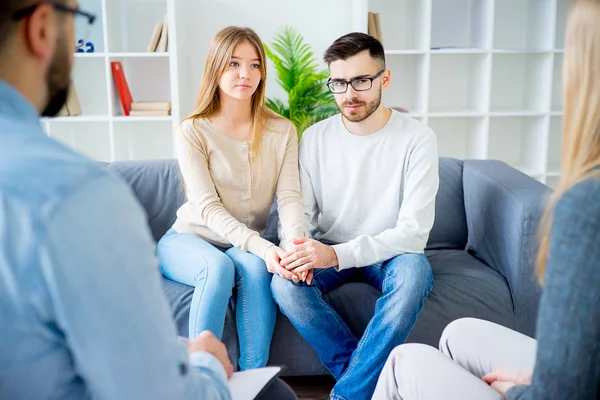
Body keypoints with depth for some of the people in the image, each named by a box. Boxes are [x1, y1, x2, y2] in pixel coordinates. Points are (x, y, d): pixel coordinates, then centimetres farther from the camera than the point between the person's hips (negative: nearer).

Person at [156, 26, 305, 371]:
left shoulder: (282, 132, 0)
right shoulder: (193, 131, -8)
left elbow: (289, 197, -11)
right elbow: (209, 208, -17)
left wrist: (295, 242, -34)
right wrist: (262, 246, -32)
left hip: (249, 247, 2)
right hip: (188, 239, -1)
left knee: (253, 266, -33)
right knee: (219, 266, -35)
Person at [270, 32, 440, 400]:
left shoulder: (417, 139, -13)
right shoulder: (315, 138, -3)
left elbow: (414, 231, -18)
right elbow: (301, 213, 1)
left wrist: (338, 254, -31)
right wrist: (299, 249, -25)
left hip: (389, 254, -2)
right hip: (328, 253, 2)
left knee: (415, 272, -36)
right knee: (284, 282, -28)